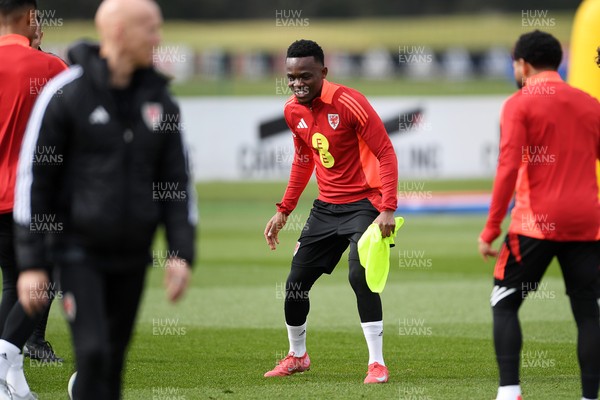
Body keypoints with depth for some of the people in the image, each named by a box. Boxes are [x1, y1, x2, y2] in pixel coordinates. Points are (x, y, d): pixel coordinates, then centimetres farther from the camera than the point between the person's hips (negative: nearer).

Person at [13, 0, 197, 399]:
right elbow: (32, 178, -8)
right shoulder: (65, 93, -10)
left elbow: (177, 182, 8)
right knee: (93, 353, -17)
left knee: (114, 362, 9)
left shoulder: (160, 101, 5)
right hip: (78, 252, -5)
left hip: (132, 258, 5)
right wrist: (31, 264, -11)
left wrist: (182, 253, -5)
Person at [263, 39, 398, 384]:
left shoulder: (349, 103, -19)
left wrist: (388, 209, -26)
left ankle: (377, 363, -13)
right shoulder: (293, 111, 2)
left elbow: (386, 153, -18)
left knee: (360, 275, -23)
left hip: (363, 203, -7)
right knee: (296, 282, 8)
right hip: (326, 207, 7)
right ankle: (297, 356, 31)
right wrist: (284, 210, 18)